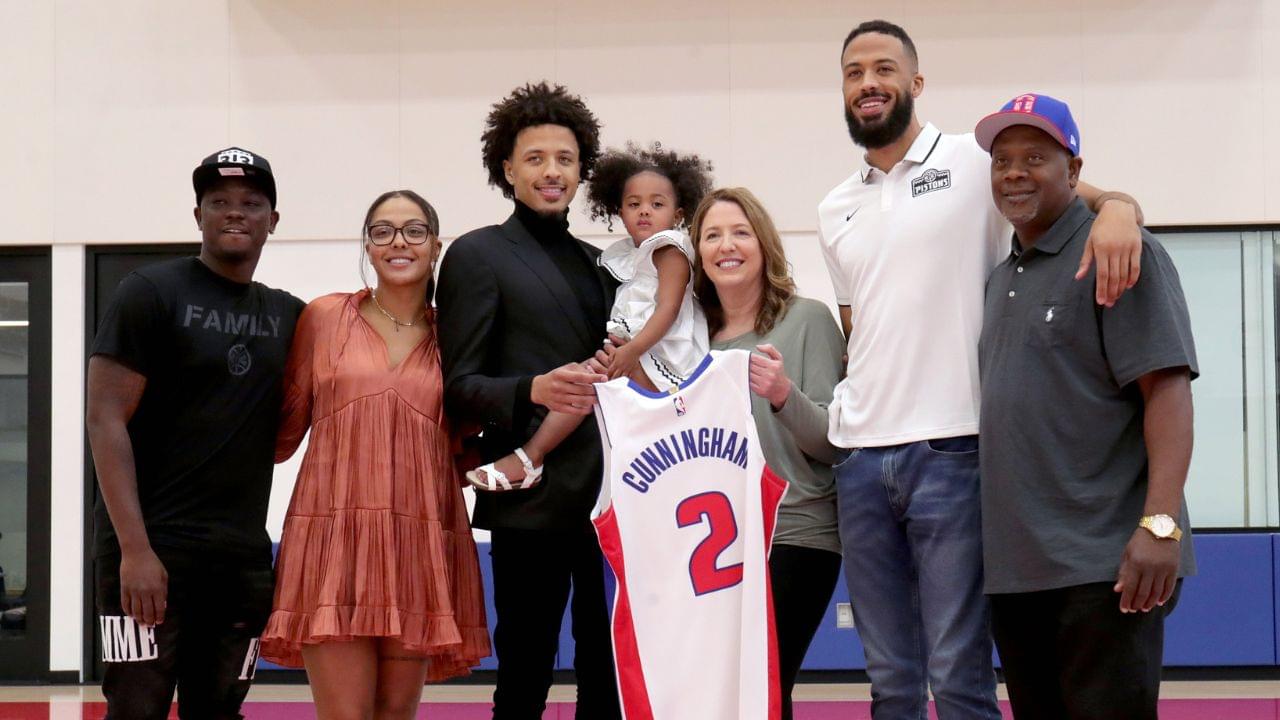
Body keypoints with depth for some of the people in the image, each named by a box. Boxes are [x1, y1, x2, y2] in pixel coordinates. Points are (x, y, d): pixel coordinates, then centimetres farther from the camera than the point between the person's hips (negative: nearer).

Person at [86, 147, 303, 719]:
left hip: (244, 558, 5)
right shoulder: (151, 292, -2)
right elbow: (105, 419, -8)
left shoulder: (288, 315, 13)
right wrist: (134, 548, -17)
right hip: (152, 547, -5)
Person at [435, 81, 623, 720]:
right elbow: (459, 389, -6)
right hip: (533, 499, -6)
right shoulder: (478, 255, 1)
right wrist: (532, 390, -23)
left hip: (604, 494, 6)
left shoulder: (593, 264, 20)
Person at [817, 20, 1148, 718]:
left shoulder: (973, 163, 0)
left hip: (948, 449, -5)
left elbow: (1078, 194, -6)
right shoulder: (835, 211, 17)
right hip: (858, 457, 5)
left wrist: (1116, 206, -29)